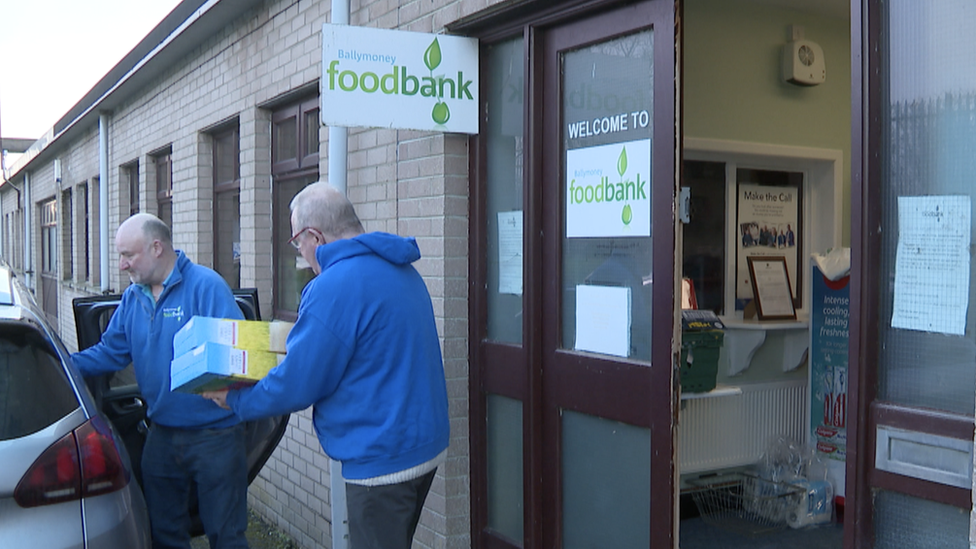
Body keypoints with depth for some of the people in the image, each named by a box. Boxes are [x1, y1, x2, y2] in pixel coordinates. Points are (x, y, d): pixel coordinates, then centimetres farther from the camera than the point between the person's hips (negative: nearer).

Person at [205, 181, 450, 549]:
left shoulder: (334, 287, -21)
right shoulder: (402, 271, 10)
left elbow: (296, 386, -16)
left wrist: (235, 401, 1)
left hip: (382, 460, -9)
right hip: (427, 445, 10)